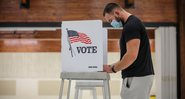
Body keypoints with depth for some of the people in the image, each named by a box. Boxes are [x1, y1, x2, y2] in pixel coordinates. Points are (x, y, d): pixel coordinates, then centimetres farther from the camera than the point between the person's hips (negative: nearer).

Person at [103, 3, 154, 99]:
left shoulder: (131, 25, -15)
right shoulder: (133, 23, 17)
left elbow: (131, 55, -23)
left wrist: (113, 69, -9)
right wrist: (113, 66, 15)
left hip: (136, 77, -10)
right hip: (140, 75, 10)